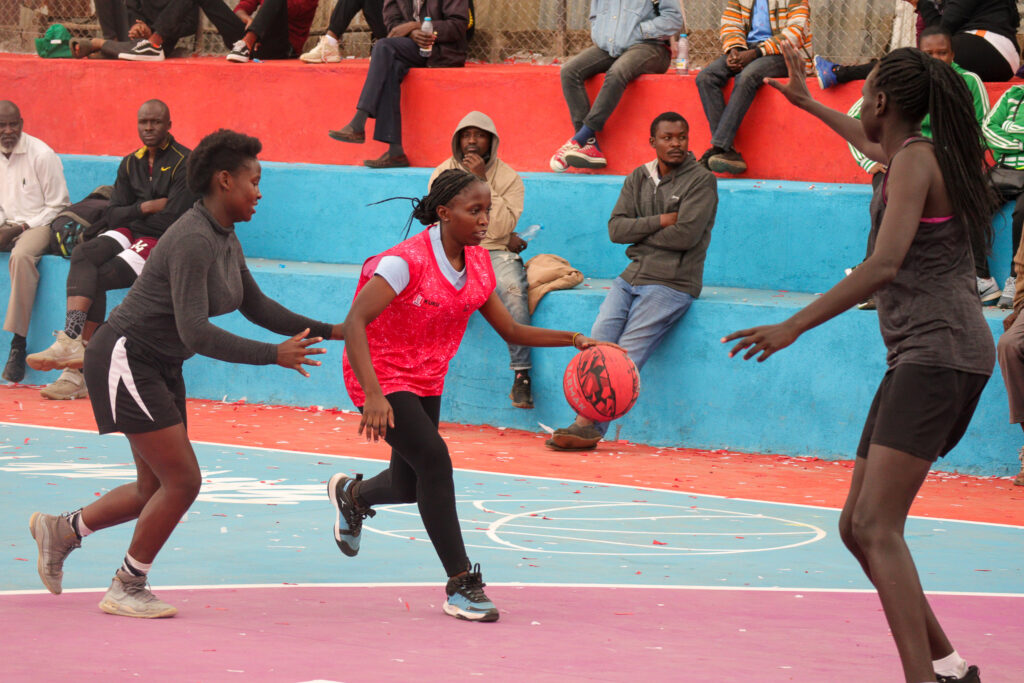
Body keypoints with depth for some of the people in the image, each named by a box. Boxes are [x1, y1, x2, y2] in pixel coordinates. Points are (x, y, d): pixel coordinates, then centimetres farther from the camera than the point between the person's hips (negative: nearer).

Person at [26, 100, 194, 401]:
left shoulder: (184, 162, -6)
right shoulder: (131, 163, 15)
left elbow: (172, 220, -14)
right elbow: (113, 215, 9)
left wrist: (133, 213, 0)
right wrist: (146, 207, -8)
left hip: (163, 242, -6)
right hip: (130, 233, 6)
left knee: (97, 279, -24)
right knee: (82, 255, -24)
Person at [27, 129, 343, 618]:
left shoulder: (225, 238, 7)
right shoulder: (193, 240, -24)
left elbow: (256, 306, 18)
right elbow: (195, 332, -31)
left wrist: (327, 331, 12)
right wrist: (273, 355, -31)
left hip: (159, 368, 10)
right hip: (125, 359, -10)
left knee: (157, 490, 12)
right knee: (182, 480, -8)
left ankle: (60, 531, 28)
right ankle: (127, 590, 6)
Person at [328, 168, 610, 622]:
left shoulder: (477, 265, -2)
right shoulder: (407, 261, -24)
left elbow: (511, 331, 8)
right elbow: (355, 322, -32)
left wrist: (574, 341, -6)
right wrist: (373, 395, -42)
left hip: (426, 380, 7)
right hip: (381, 376, -7)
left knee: (408, 487, 12)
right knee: (434, 457, -23)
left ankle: (352, 493, 49)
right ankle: (461, 585, -15)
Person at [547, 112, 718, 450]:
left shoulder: (701, 181, -2)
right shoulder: (638, 179, 15)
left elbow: (686, 235, -14)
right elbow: (616, 228, 4)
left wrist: (639, 232, -3)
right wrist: (661, 222, -10)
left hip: (672, 283, -5)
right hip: (632, 276, 5)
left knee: (628, 352, -17)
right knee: (601, 336, -17)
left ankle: (590, 425, -21)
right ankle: (585, 418, -24)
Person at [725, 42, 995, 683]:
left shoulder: (915, 160, -10)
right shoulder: (918, 154, 18)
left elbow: (883, 266, -22)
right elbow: (871, 143, 45)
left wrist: (794, 327, -22)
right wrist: (807, 101, 57)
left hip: (940, 352, -10)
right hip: (921, 359, 10)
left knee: (877, 526, -19)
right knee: (858, 527, 8)